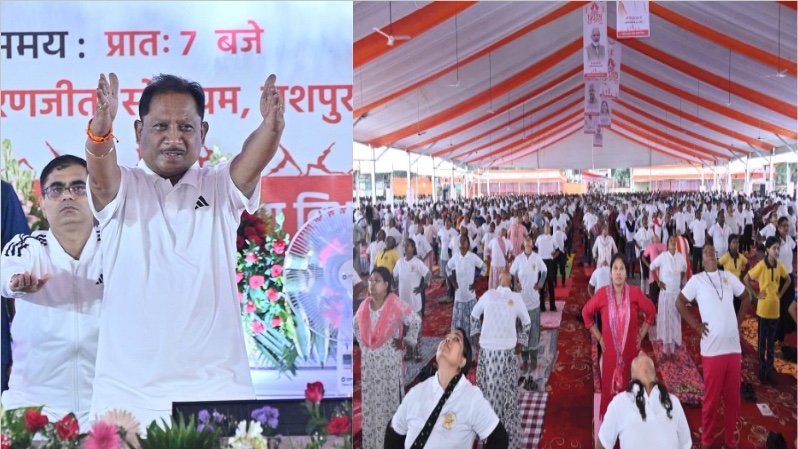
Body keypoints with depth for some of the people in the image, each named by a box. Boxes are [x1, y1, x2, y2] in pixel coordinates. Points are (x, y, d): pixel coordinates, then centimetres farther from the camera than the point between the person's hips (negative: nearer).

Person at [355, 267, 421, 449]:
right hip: (369, 360, 5)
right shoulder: (365, 305, 5)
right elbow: (356, 325, 22)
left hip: (389, 360, -5)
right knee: (370, 401, 9)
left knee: (390, 399, 0)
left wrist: (405, 341, -6)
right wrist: (362, 342, 12)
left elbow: (416, 321, -9)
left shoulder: (396, 304, -12)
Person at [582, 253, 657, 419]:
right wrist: (598, 337, 5)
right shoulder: (602, 294, -9)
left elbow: (651, 311, 8)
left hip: (630, 352, 0)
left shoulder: (635, 293, -8)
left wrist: (641, 335, 5)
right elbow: (586, 313, 7)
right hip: (610, 352, 0)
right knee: (610, 391, 3)